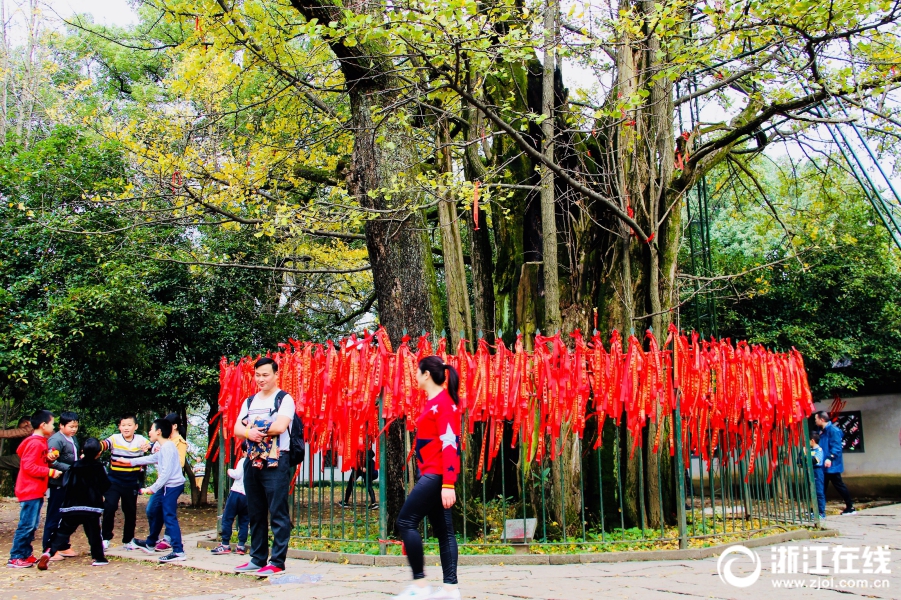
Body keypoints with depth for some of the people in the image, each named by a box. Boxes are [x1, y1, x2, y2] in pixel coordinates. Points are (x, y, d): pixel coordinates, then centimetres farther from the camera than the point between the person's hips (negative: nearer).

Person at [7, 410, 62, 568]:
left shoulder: (40, 442, 16)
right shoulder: (35, 443, -15)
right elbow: (29, 467, -22)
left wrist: (49, 458, 0)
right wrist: (50, 472, -19)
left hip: (36, 491, 10)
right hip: (30, 491, -10)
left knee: (32, 525, 13)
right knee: (26, 525, -6)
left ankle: (26, 555, 20)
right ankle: (15, 558, 0)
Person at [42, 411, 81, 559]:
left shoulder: (73, 439, 11)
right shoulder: (56, 440, -15)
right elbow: (52, 462, -25)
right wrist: (69, 468, -24)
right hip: (58, 484, -8)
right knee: (54, 517, 0)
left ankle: (64, 547, 26)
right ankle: (48, 549, 10)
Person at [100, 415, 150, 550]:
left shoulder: (140, 440, -3)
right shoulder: (115, 439, -6)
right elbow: (103, 445, -24)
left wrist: (149, 446, -36)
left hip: (132, 483, 2)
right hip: (114, 481, -1)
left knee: (130, 511, 11)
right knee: (109, 507, -14)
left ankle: (128, 540, 28)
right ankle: (106, 538, 3)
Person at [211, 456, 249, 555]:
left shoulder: (243, 461, -4)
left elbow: (237, 474, -12)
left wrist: (230, 471, 6)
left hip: (238, 492, -5)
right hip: (250, 496, 5)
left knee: (227, 518, 1)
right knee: (244, 521, 10)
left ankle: (225, 545, -1)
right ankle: (241, 545, 6)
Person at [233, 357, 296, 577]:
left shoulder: (284, 399, -3)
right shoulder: (249, 402, 17)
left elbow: (280, 426, -18)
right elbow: (237, 428, 7)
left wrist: (254, 427, -6)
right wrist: (250, 433, -15)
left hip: (276, 463, -7)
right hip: (252, 462, 7)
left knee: (278, 514, -5)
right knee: (255, 513, 12)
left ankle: (277, 562, -1)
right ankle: (257, 558, 21)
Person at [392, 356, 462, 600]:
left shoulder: (444, 403, -14)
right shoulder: (433, 403, 16)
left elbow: (450, 444, -20)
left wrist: (448, 484, -25)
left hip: (436, 476, -10)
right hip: (431, 475, 10)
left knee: (405, 522, -7)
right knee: (443, 531, 7)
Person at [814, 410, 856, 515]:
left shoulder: (833, 430, -15)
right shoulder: (822, 431, 14)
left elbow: (836, 447, -23)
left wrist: (830, 458, -32)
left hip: (832, 465, -9)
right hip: (824, 466, 9)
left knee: (839, 485, -1)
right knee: (822, 487, 10)